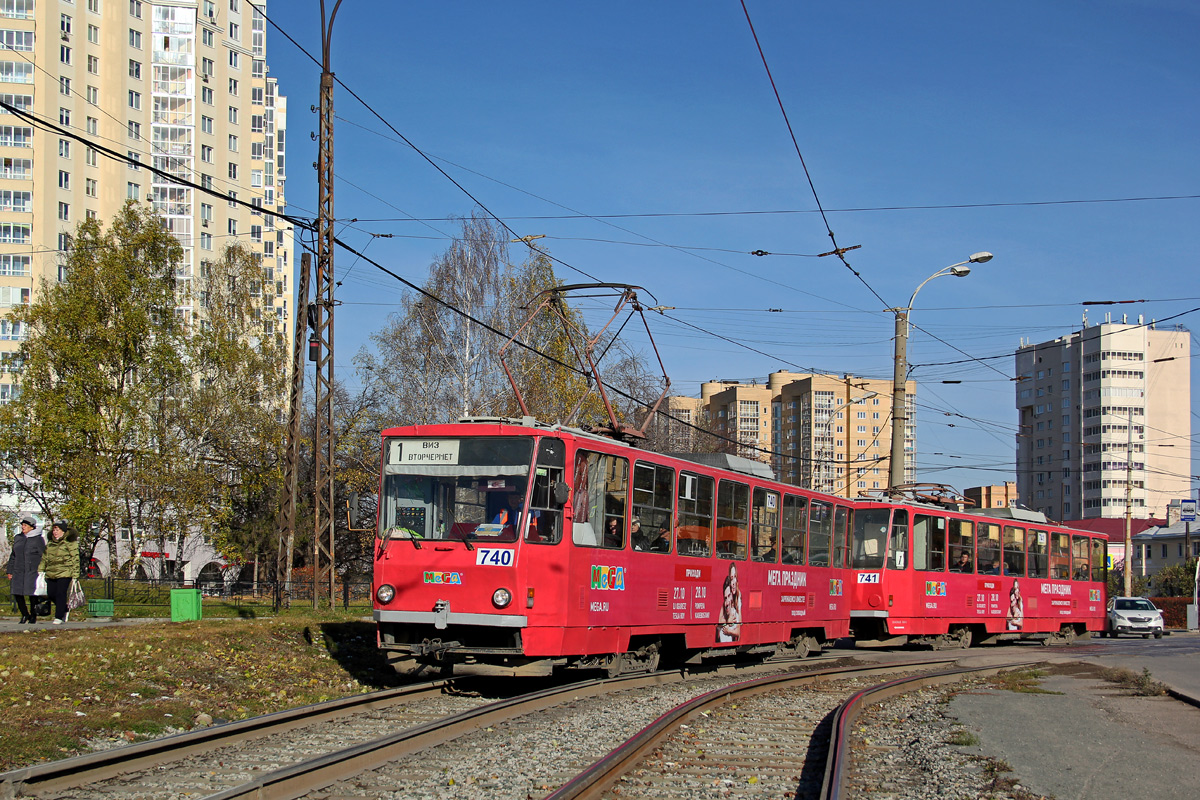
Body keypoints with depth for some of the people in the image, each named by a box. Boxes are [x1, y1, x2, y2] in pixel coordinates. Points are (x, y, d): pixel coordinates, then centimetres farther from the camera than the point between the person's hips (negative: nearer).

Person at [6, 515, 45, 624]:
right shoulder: (17, 538, 14)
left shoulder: (38, 539, 0)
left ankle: (33, 616, 14)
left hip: (32, 571, -4)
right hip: (18, 571, 4)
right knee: (17, 593, 0)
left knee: (32, 594, -1)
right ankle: (24, 614, 18)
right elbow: (13, 556, 20)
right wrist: (10, 570, 15)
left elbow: (43, 557, 0)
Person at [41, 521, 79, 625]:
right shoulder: (50, 543, 15)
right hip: (51, 573, 7)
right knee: (51, 593, 6)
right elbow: (45, 558, 23)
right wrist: (41, 570, 15)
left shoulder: (70, 543, -4)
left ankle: (59, 617, -4)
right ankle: (64, 609, 28)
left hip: (64, 573, -7)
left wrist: (75, 575, -9)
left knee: (61, 594, -9)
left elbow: (75, 559, -5)